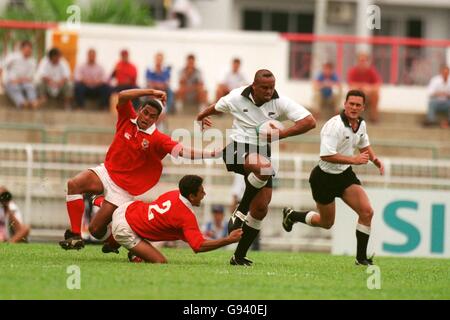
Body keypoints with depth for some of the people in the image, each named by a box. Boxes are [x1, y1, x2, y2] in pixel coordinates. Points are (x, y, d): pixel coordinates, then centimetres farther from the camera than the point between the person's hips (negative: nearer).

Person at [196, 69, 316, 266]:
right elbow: (216, 108, 17)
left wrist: (281, 134, -20)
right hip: (238, 149, -4)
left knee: (261, 209, -3)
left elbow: (310, 121, -11)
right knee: (264, 167, -38)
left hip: (262, 152, 4)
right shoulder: (237, 98, -6)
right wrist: (201, 118, 36)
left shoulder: (280, 102, -6)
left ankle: (239, 256, 10)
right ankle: (240, 212, -21)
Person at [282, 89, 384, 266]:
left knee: (366, 212, -11)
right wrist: (354, 160, -31)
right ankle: (291, 215, 37)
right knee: (326, 223, 9)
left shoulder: (360, 124, 1)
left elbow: (365, 146, 22)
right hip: (325, 177, -7)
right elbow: (326, 155, -32)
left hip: (345, 174, 7)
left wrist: (376, 160, 4)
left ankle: (361, 257, 0)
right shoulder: (334, 126, -26)